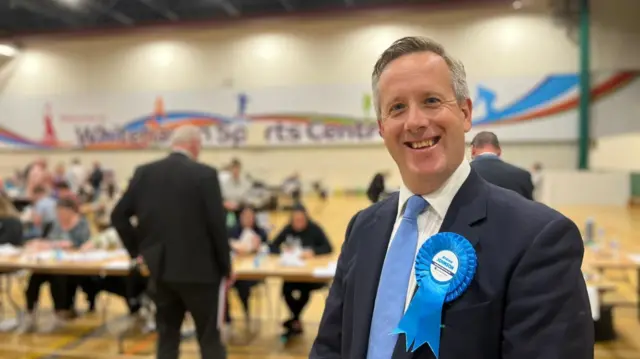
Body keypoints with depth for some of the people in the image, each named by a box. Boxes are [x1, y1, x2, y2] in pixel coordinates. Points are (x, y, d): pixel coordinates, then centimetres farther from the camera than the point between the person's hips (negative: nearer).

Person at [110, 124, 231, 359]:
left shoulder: (144, 173, 3)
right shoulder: (205, 174, -11)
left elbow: (119, 215, 5)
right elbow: (217, 224, -12)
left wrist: (137, 249, 14)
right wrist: (226, 267, -1)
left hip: (160, 269, 4)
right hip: (198, 270, -4)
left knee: (167, 338, 15)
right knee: (210, 339, 8)